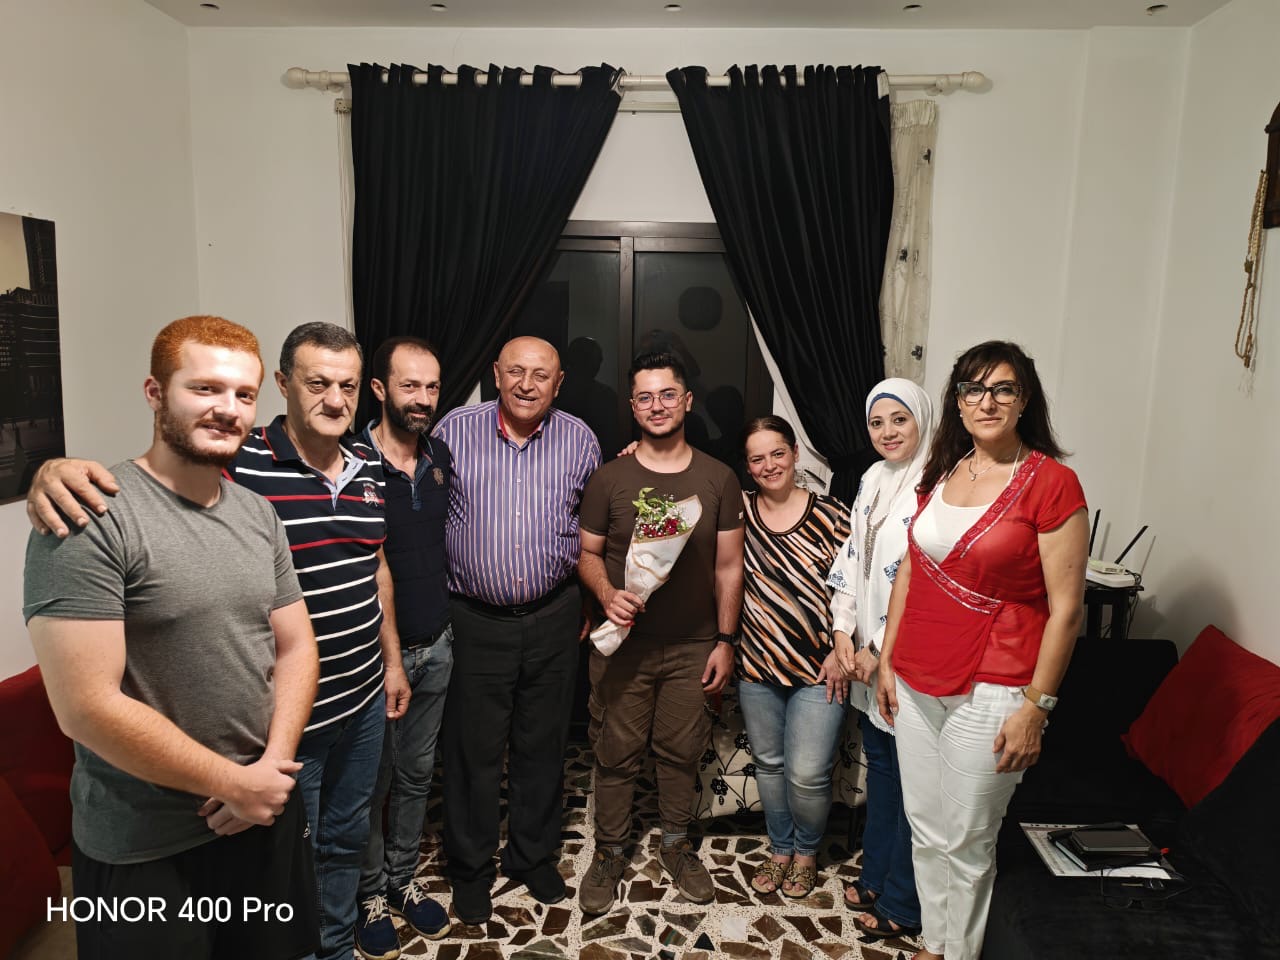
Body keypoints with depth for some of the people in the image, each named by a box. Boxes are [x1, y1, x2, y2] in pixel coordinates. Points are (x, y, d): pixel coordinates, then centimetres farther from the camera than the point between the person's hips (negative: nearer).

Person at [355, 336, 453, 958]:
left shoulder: (442, 456, 2)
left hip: (436, 647, 5)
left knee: (417, 773, 19)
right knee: (372, 780, 12)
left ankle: (403, 879, 39)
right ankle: (369, 894, 34)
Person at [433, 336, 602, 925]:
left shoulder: (579, 440, 0)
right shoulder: (454, 431, -5)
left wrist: (591, 602, 6)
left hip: (553, 618, 2)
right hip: (474, 620, -1)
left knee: (543, 746, 15)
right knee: (474, 750, 10)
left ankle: (534, 856, 37)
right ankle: (470, 869, 32)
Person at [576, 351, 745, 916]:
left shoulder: (719, 480, 0)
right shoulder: (609, 479, -2)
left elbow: (728, 566, 3)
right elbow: (588, 552, 4)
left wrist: (725, 641, 1)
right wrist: (607, 594, -17)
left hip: (693, 646, 1)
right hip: (622, 643, -1)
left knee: (681, 751, 14)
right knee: (616, 753, 9)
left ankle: (676, 846, 37)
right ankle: (609, 853, 30)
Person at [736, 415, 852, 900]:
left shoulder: (830, 515, -6)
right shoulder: (738, 511, -1)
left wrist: (840, 651, -8)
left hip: (818, 669, -3)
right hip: (757, 665, 3)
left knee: (807, 774, 0)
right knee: (769, 764, 17)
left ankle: (806, 851, 30)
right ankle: (780, 848, 40)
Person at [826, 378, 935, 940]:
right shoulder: (872, 481, 8)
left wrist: (881, 650, -15)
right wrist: (843, 630, 2)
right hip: (867, 657, 8)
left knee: (910, 779, 8)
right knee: (879, 765, 21)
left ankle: (902, 905, 26)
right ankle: (875, 877, 39)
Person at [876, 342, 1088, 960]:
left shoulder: (1050, 482, -12)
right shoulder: (941, 473, 6)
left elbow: (1065, 606, -12)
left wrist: (1036, 706, -12)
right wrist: (886, 660, 10)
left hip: (992, 690, -5)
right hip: (916, 682, 6)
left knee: (965, 841, 9)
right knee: (925, 829, 18)